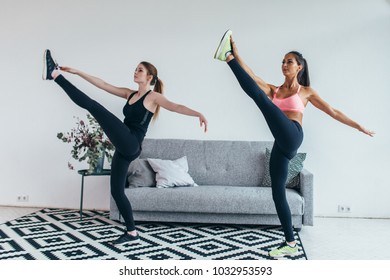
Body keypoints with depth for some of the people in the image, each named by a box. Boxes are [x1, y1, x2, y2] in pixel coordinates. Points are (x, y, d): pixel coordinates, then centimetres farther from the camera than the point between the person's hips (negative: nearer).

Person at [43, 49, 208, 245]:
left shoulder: (153, 96, 1)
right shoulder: (129, 94, 22)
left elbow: (175, 106, -13)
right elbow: (103, 85, 22)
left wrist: (198, 114, -29)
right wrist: (78, 72, 19)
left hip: (131, 145, -8)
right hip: (124, 148, 8)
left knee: (92, 105, -15)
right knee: (117, 191, 8)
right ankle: (132, 233, 16)